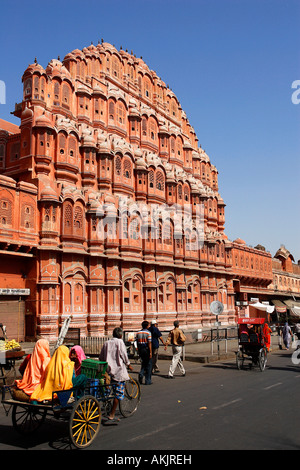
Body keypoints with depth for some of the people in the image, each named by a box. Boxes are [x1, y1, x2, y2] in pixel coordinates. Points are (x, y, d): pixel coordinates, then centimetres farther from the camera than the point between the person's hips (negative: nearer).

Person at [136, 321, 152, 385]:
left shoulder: (138, 333, 7)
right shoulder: (148, 332, -10)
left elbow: (137, 342, 8)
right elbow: (149, 343, -15)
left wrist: (139, 350, 16)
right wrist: (150, 352, -15)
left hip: (140, 350, 5)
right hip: (147, 349, -5)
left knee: (144, 362, 22)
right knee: (149, 364, 5)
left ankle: (141, 373, -5)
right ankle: (147, 381, 7)